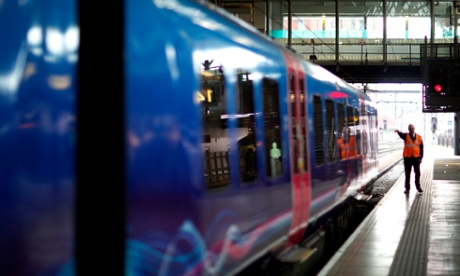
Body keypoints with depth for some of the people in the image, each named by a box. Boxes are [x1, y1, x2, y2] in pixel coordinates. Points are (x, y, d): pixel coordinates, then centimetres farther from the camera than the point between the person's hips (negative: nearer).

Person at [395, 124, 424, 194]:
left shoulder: (419, 137, 4)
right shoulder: (406, 136, 0)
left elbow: (421, 148, 7)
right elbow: (401, 134, -25)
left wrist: (421, 157, 2)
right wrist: (398, 131, -49)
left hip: (416, 157, 1)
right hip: (407, 157, -1)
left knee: (417, 173, 7)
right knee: (407, 173, 5)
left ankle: (418, 186, 23)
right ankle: (407, 188, 11)